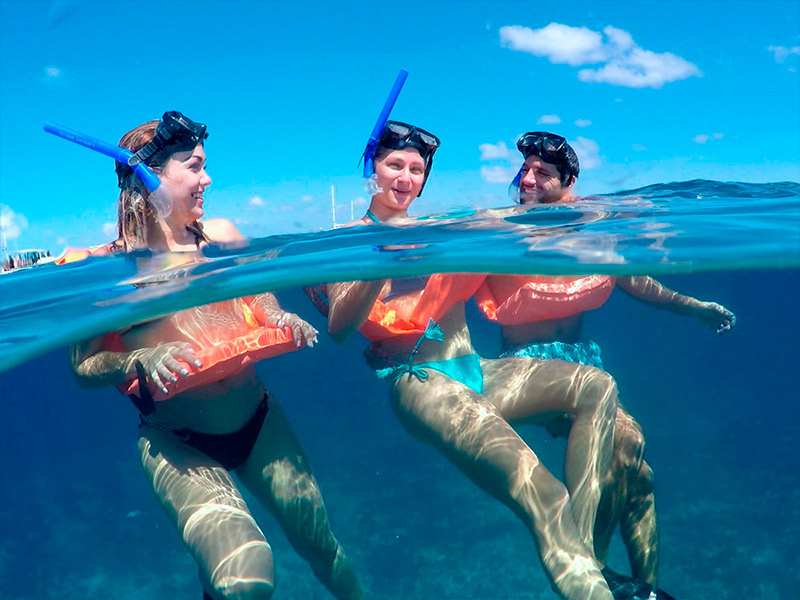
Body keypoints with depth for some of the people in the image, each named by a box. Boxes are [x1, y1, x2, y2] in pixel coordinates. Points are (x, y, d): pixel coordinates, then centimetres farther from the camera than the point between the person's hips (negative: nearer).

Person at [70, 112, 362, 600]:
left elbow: (264, 305, 13)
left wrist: (285, 322, -8)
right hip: (176, 442, -4)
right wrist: (142, 361, -23)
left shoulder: (220, 235, 4)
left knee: (321, 545, 9)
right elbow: (84, 366, -5)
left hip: (259, 420, 4)